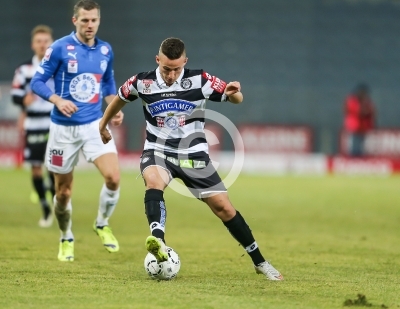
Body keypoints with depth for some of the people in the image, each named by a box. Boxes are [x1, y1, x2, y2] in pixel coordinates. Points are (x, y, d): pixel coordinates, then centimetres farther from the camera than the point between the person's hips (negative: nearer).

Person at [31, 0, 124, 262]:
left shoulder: (106, 50, 4)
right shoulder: (60, 48, -10)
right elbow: (37, 82, -8)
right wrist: (58, 100, -25)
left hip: (95, 125, 3)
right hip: (64, 128, -2)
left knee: (113, 177, -18)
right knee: (64, 191, 6)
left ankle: (102, 225, 9)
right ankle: (66, 240, 31)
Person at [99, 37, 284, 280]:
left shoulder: (199, 80, -11)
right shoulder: (142, 82, -7)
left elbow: (235, 99, -7)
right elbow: (120, 98, 14)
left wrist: (233, 92, -31)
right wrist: (103, 126, 26)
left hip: (193, 155, 0)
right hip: (158, 152, 0)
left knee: (223, 207, -2)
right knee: (153, 181, -35)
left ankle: (260, 262, 12)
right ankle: (158, 241, -54)